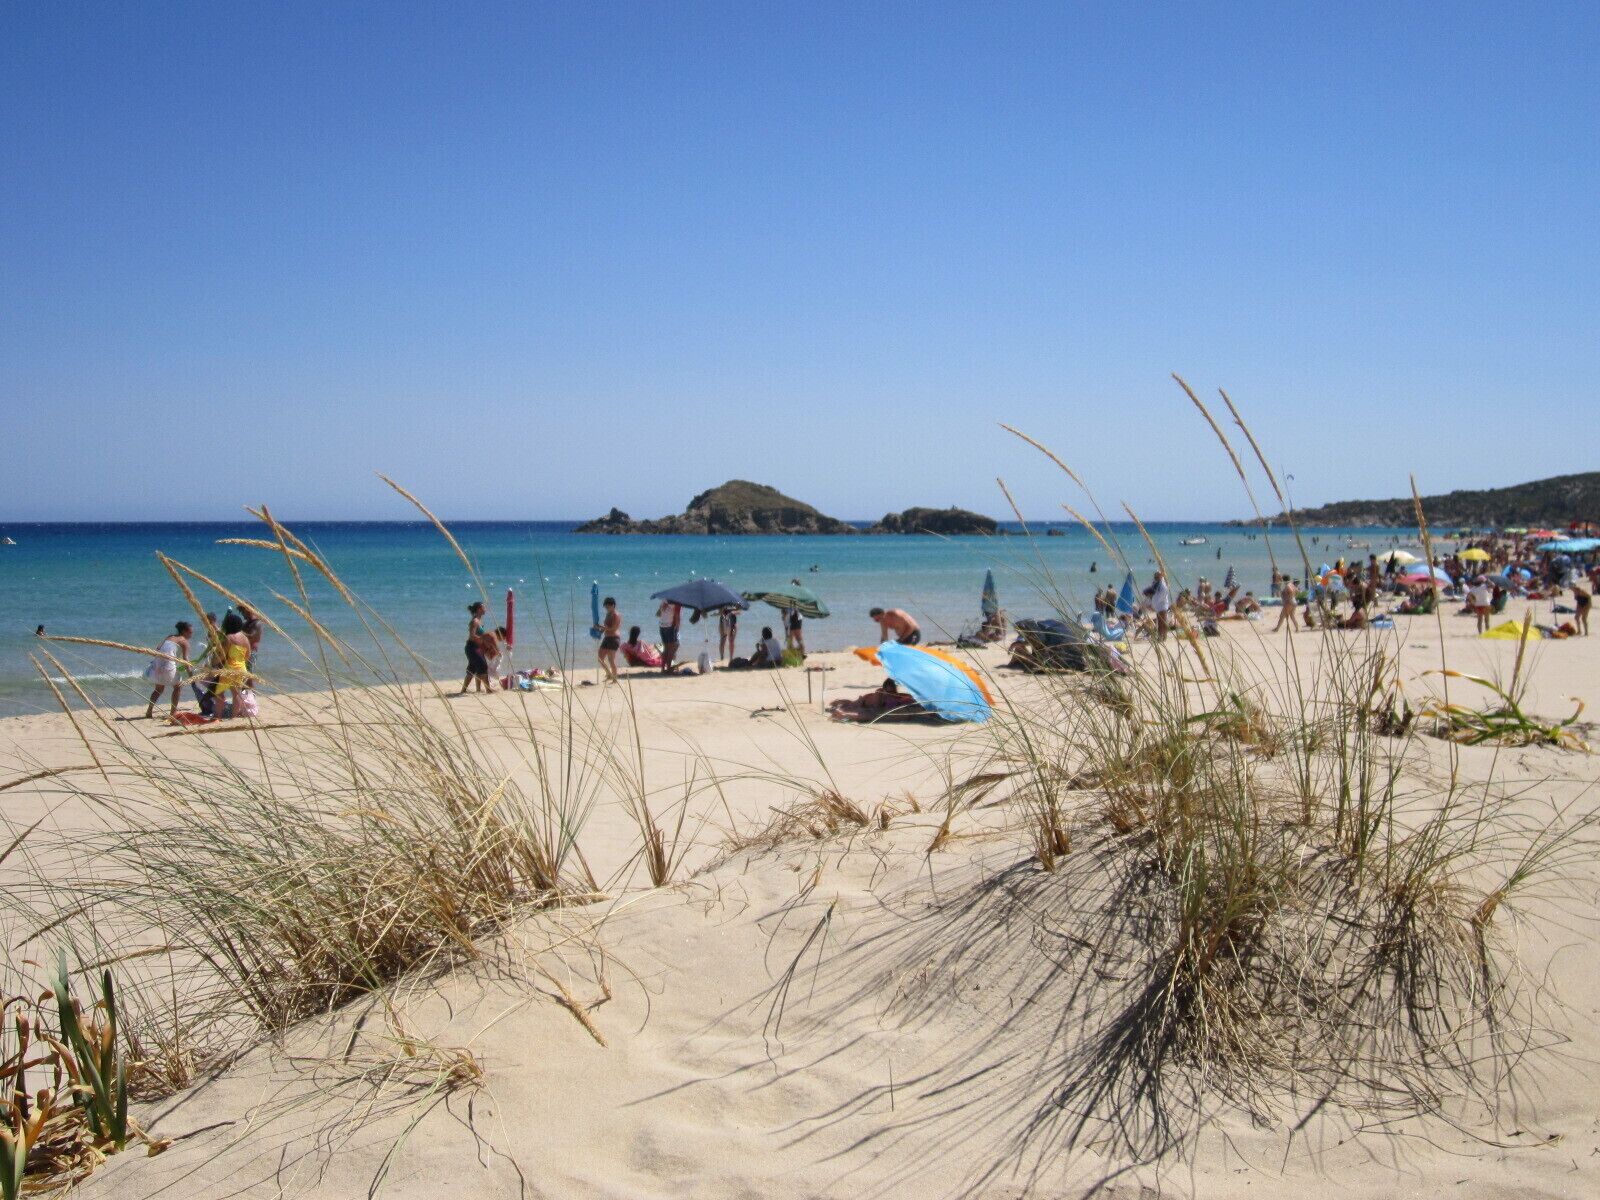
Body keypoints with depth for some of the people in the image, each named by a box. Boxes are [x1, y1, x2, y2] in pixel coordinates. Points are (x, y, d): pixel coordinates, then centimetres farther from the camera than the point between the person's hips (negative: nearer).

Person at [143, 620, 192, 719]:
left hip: (157, 662, 6)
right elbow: (185, 659, -3)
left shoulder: (170, 637, 23)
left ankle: (149, 711, 17)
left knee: (159, 689, 22)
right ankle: (173, 712, 8)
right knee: (177, 687, 12)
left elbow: (158, 649, 15)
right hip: (168, 664, -6)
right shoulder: (184, 641, 4)